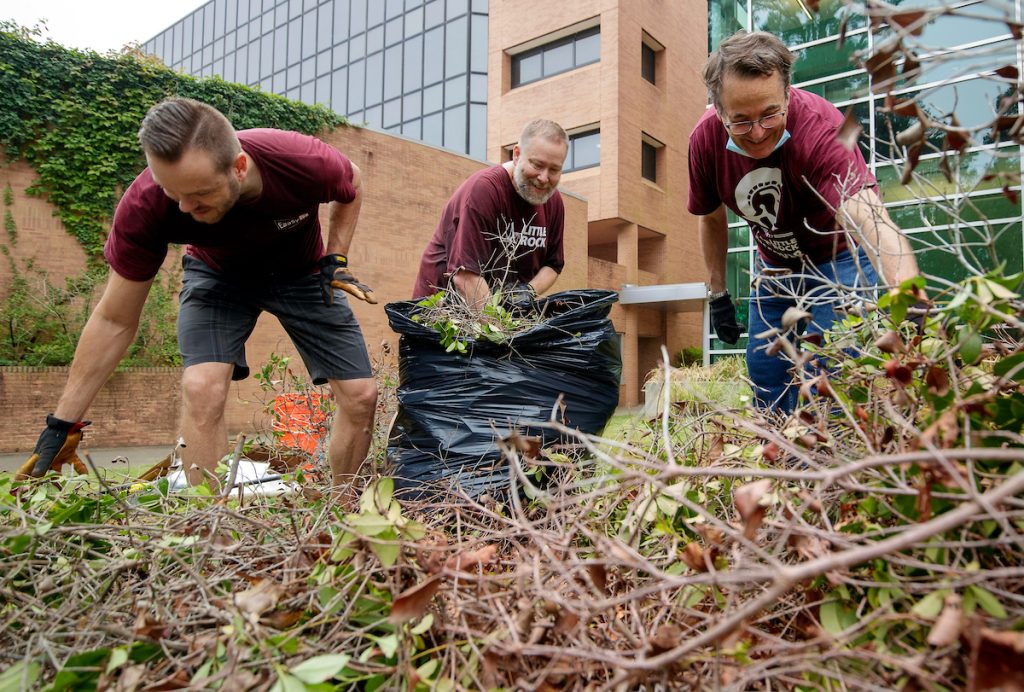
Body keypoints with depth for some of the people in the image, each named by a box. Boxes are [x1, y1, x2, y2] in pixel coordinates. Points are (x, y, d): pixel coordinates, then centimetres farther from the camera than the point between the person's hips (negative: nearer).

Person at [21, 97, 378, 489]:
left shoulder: (307, 163, -35)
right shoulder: (145, 204, -32)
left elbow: (350, 190, -7)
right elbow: (114, 321, -19)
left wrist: (335, 260, -17)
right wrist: (63, 422, -16)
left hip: (302, 272, 1)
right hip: (218, 273, 0)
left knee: (360, 396, -7)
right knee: (201, 388, -27)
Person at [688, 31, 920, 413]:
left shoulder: (821, 127, -32)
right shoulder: (705, 138, -17)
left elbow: (866, 216, -48)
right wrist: (718, 295, 3)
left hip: (837, 260, -4)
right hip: (775, 268, 5)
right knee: (765, 374, 7)